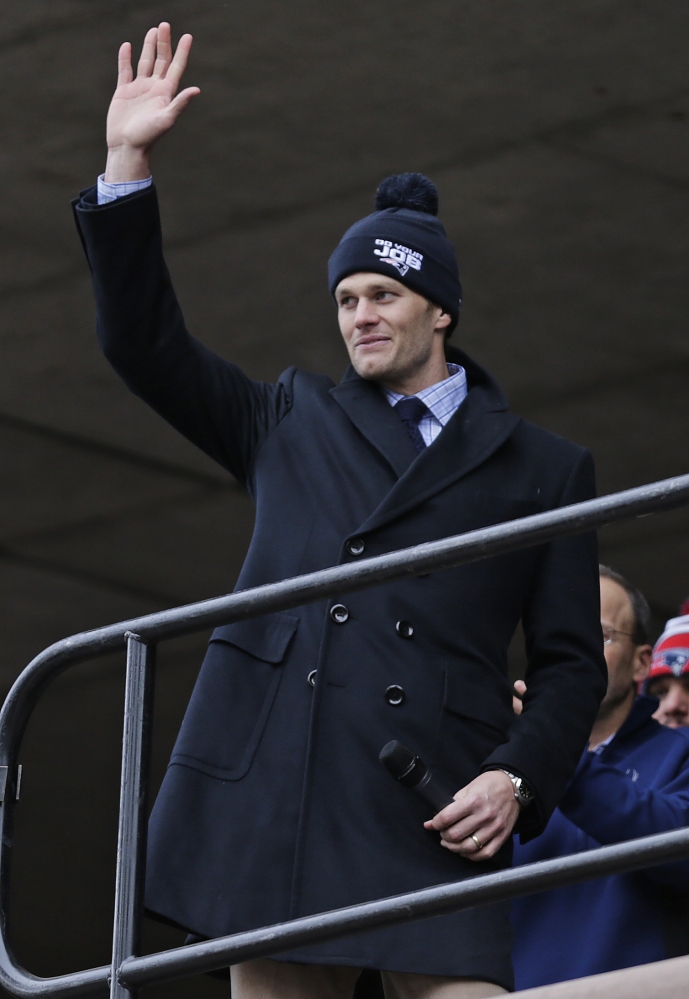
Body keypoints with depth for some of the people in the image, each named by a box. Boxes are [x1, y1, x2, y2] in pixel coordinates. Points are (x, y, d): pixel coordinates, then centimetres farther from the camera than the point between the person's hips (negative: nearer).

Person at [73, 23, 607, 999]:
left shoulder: (539, 467, 16)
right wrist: (128, 165, 11)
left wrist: (517, 778, -6)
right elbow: (144, 342, 20)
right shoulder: (290, 424, 24)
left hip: (432, 814, -2)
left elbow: (572, 661, 12)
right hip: (272, 800, 2)